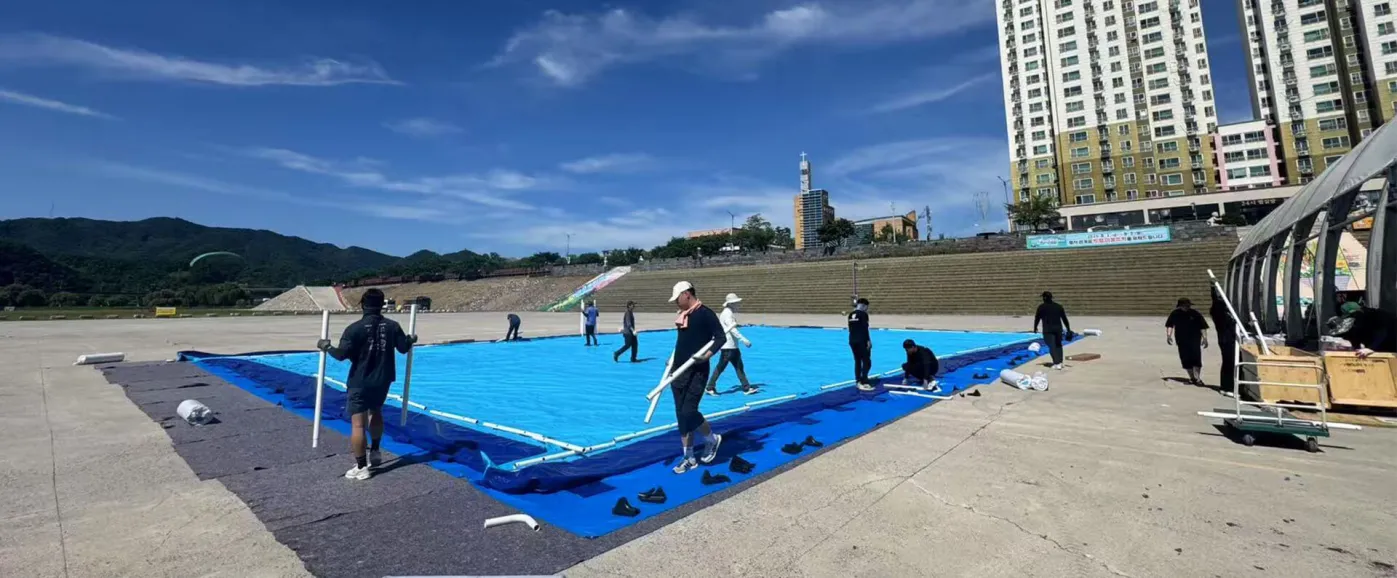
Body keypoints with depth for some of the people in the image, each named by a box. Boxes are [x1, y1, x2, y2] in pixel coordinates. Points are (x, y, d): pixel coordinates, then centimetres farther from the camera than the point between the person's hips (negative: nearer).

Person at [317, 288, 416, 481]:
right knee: (375, 412, 26)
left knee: (358, 423, 0)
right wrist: (411, 340, 28)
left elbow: (342, 354, -17)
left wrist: (327, 347, 3)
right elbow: (403, 348, 6)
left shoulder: (355, 328, -15)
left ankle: (361, 468, 3)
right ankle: (375, 452, 36)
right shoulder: (393, 326, -3)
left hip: (360, 382, -5)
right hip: (383, 380, 5)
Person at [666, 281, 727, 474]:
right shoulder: (682, 315, 12)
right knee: (681, 416, 9)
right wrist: (673, 360, 14)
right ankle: (689, 459, 20)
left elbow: (721, 337, -14)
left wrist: (707, 355, -25)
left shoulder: (705, 313, -11)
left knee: (689, 413, -12)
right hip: (679, 372, 8)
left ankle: (712, 439, 17)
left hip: (697, 372, -8)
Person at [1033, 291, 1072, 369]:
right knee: (1058, 345, 19)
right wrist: (1068, 330, 12)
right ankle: (1060, 362, 20)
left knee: (1052, 346, -4)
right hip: (1058, 328, 4)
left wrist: (1035, 328, 16)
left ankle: (1057, 363, -12)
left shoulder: (1041, 307, -2)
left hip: (1048, 330, -4)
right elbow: (1064, 318, 9)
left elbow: (1037, 318, 2)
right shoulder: (1058, 306, 9)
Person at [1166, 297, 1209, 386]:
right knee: (1185, 359, 3)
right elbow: (1169, 325, 7)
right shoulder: (1175, 313, 0)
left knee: (1196, 358, -11)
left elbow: (1203, 326, 1)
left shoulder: (1195, 313, -3)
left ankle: (1197, 378, -8)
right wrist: (1168, 335, -5)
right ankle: (1192, 377, 15)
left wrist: (1205, 338, -5)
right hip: (1182, 340, 2)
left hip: (1195, 340, -2)